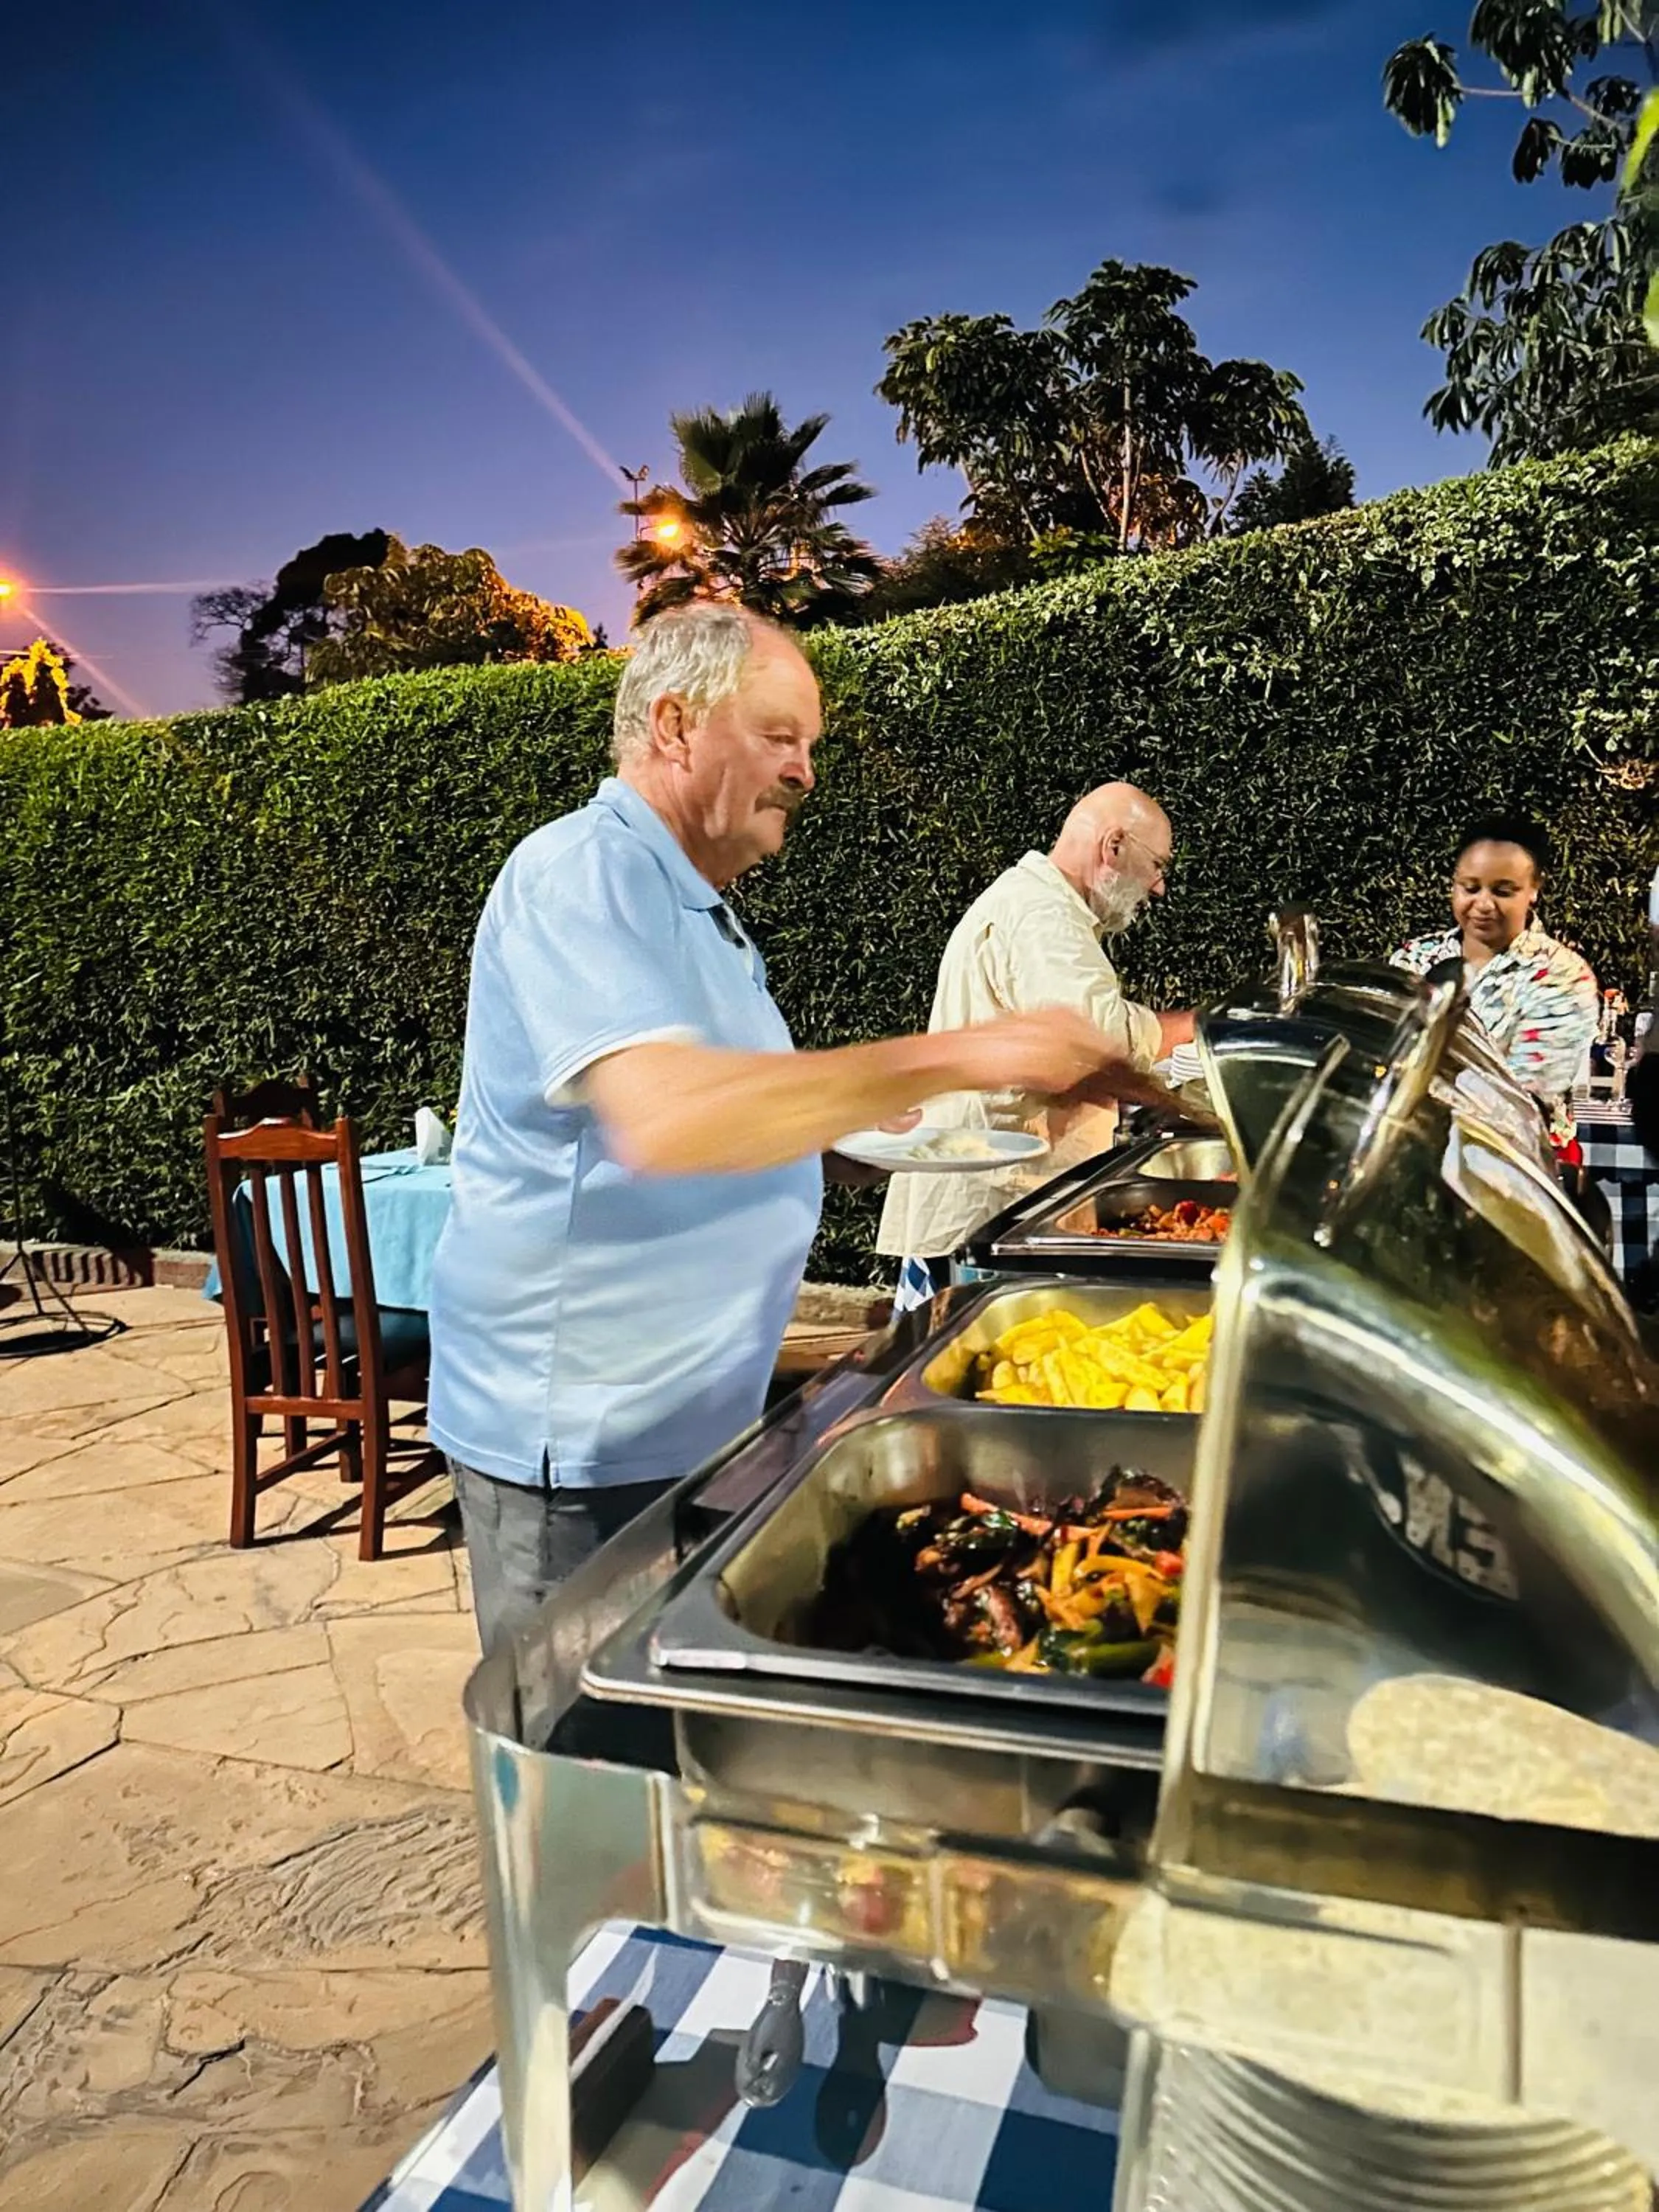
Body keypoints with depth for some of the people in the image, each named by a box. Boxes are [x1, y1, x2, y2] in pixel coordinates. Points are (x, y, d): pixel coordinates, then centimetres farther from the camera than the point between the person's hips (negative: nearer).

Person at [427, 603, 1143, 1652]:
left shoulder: (693, 903, 15)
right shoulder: (583, 874, -18)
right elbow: (663, 1119, -35)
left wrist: (844, 1122, 8)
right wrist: (952, 1057, -35)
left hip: (689, 1415, 9)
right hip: (580, 1437, -9)